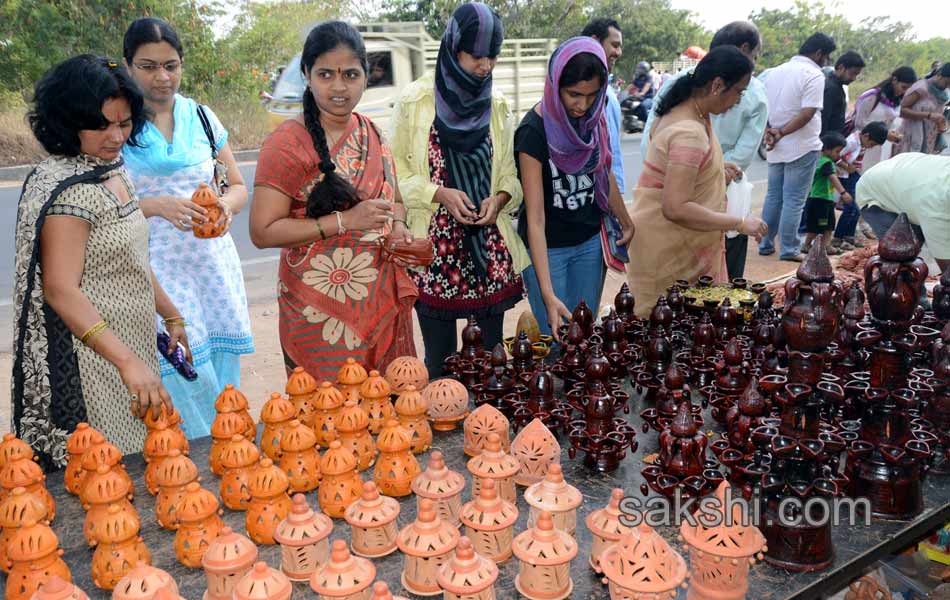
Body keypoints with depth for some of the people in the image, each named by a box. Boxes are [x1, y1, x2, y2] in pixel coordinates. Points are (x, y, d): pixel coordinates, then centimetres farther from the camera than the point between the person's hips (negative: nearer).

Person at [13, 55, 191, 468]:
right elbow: (61, 290, -26)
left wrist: (171, 316, 22)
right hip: (90, 362, -9)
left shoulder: (114, 172, 9)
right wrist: (127, 360, -34)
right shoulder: (65, 188, -19)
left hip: (132, 348, 9)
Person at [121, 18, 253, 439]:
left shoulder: (201, 117, 9)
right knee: (182, 378, -8)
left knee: (221, 370, 6)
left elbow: (238, 186, 14)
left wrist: (226, 204, -10)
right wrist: (156, 205, -21)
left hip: (213, 265, 4)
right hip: (154, 270, -3)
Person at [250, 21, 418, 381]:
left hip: (384, 302, 6)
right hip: (321, 310, -6)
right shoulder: (287, 143, -12)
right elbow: (262, 232, -15)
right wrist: (345, 221, -22)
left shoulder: (370, 132, 7)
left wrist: (397, 226, -3)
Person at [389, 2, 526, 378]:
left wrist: (500, 197, -9)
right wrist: (441, 194, -16)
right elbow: (398, 172, -1)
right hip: (434, 247, -3)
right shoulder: (415, 100, -4)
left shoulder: (498, 105, 7)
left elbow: (511, 173, 12)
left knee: (492, 354, 10)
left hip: (490, 249, 3)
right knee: (440, 360, 4)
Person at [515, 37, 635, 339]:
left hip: (589, 242, 6)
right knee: (556, 338, -2)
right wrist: (548, 294, -31)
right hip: (547, 247, -5)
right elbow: (535, 218, -26)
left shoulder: (594, 117, -4)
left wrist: (625, 221, 26)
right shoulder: (534, 130, -22)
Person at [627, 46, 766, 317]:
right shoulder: (690, 133, -26)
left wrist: (716, 169, 11)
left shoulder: (683, 111, 5)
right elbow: (676, 208, -31)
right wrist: (740, 223, -23)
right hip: (670, 249, -10)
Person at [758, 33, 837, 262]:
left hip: (775, 148, 7)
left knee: (773, 196, 15)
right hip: (802, 148, -7)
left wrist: (769, 131, -4)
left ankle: (765, 244, 19)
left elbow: (763, 106, 9)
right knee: (794, 200, -1)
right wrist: (782, 132, -18)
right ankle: (788, 250, 3)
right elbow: (808, 113, -21)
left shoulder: (775, 72, 12)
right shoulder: (814, 75, -11)